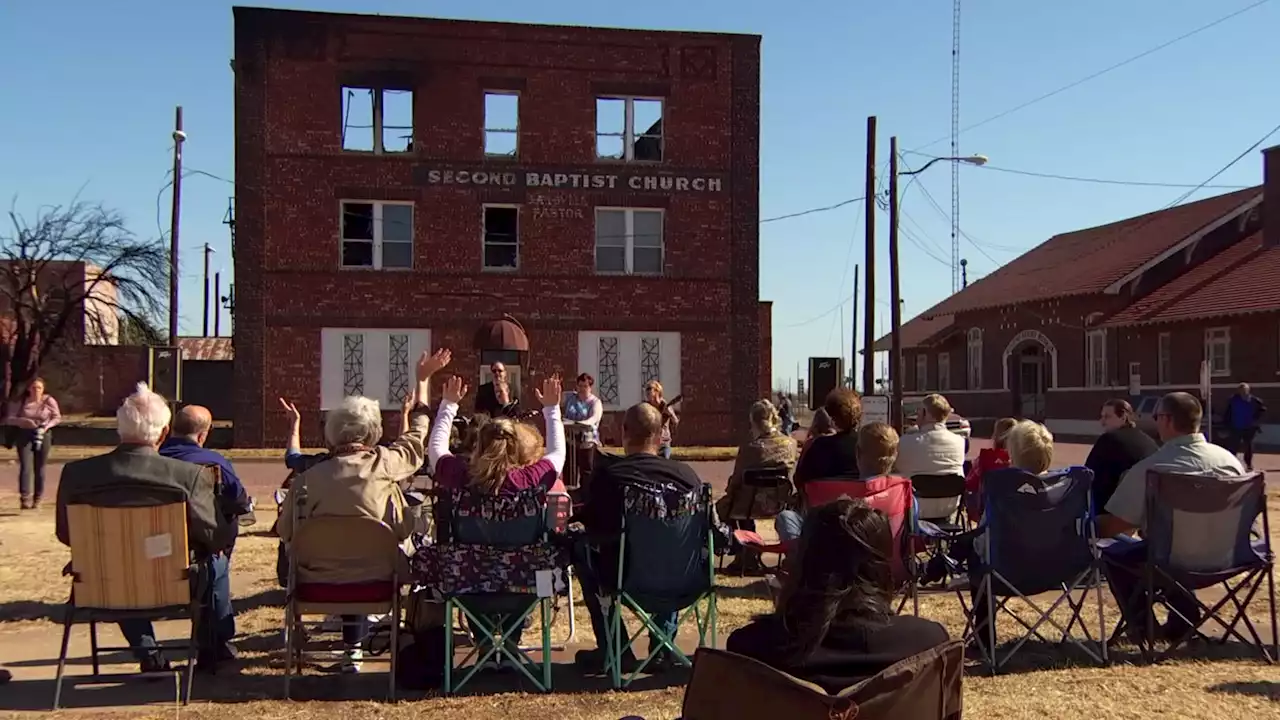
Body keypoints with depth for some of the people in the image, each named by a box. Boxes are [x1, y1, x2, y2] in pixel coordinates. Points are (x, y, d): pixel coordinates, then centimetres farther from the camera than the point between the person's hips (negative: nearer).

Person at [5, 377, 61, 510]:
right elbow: (9, 419, -1)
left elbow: (57, 417, 6)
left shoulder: (49, 401, -5)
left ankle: (37, 499, 15)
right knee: (25, 466, -13)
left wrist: (47, 425, -13)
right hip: (24, 435, 0)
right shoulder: (20, 402, -3)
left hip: (43, 435, 1)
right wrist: (23, 421, -19)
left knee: (39, 468, 4)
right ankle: (25, 498, -18)